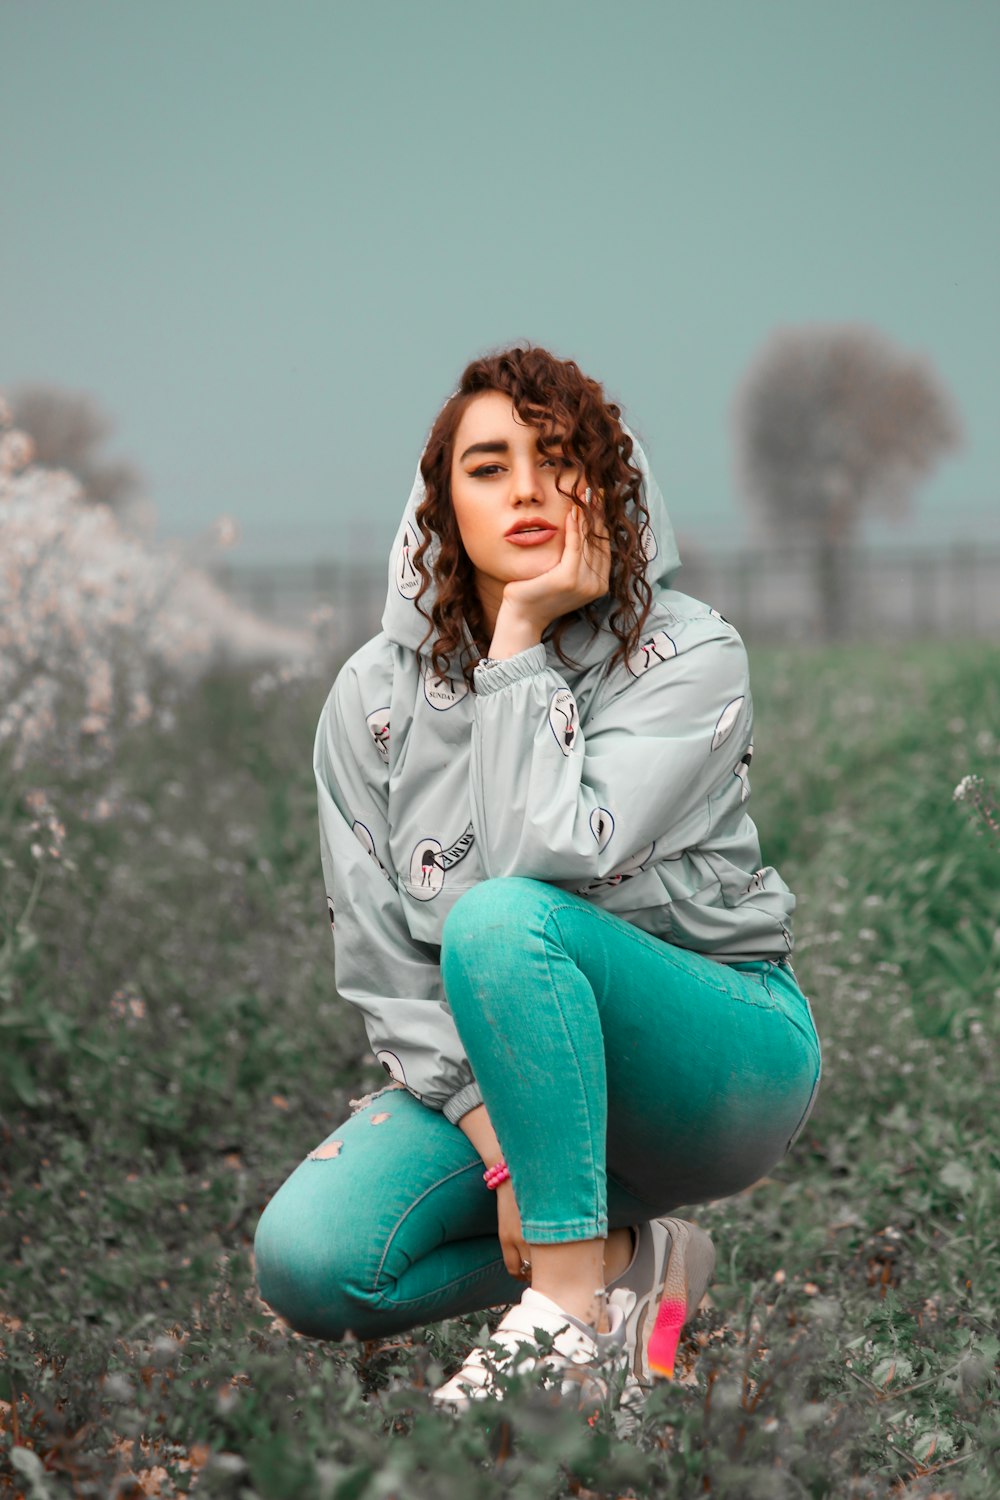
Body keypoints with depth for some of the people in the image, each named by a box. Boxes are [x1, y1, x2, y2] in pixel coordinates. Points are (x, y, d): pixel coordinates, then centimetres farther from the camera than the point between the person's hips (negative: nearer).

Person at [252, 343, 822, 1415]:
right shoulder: (375, 692, -2)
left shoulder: (690, 657, -12)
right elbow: (376, 954, -6)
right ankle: (620, 1257, -2)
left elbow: (549, 858, -27)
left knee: (501, 918, -35)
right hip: (482, 1069, 4)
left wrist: (520, 640, -22)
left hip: (720, 1062, -4)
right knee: (305, 1259, -23)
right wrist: (493, 1136, -18)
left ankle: (569, 1323, -26)